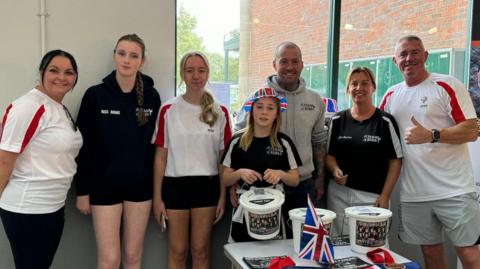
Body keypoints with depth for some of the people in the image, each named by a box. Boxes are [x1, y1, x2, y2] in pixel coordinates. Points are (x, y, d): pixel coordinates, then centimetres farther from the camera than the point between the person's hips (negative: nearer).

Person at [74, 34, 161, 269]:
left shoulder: (152, 96, -1)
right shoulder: (95, 95, -7)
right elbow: (84, 146, -4)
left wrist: (157, 186, 3)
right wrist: (82, 190, -5)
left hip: (140, 185, 2)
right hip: (104, 185, -2)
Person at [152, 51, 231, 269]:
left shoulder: (220, 112, 2)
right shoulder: (168, 110, -2)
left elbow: (224, 158, 4)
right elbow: (160, 156, 0)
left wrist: (223, 195, 1)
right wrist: (157, 196, -3)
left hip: (207, 185, 1)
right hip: (175, 185, -1)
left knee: (200, 250, 12)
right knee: (177, 250, 10)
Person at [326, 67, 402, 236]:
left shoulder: (385, 121, -2)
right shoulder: (338, 120, 6)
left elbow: (395, 161, -1)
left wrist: (385, 196, -8)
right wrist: (335, 170, -10)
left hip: (373, 197, -2)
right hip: (339, 194, 2)